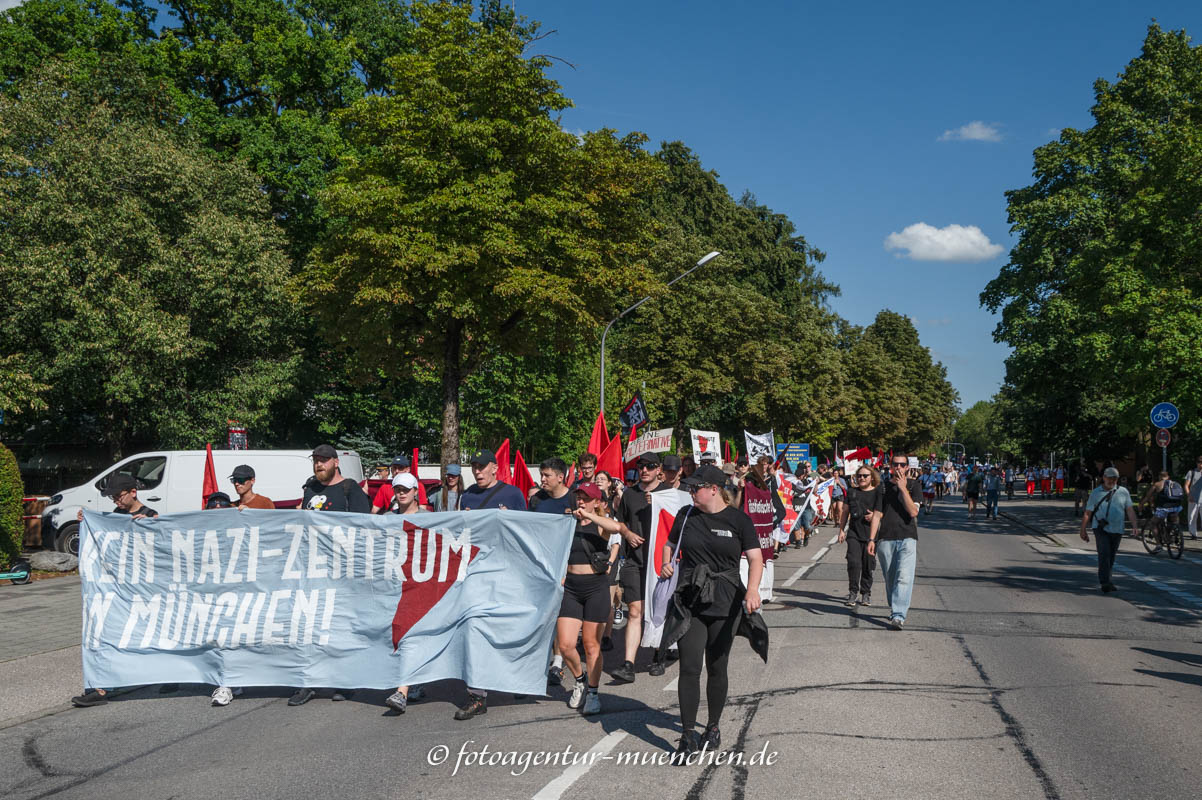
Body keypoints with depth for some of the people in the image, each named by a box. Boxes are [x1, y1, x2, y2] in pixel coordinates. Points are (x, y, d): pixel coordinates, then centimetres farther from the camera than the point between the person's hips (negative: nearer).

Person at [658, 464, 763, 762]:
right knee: (689, 668, -6)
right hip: (689, 602, 2)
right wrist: (666, 563, -1)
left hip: (725, 603, -1)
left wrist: (752, 590, -25)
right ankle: (688, 736, 2)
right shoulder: (686, 515, 6)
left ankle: (713, 727, 29)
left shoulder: (738, 520, -3)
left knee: (716, 668, 10)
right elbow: (670, 544, 21)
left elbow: (755, 559, -8)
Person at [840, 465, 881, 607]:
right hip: (853, 532, 2)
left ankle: (866, 593, 15)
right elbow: (845, 512, 16)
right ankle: (853, 592, 1)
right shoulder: (852, 492, 11)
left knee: (868, 565, 2)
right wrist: (841, 530, 12)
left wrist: (874, 516, -15)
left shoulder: (878, 493, 0)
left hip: (870, 533, -2)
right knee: (853, 562, -9)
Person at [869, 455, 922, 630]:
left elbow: (913, 512, -8)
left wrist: (903, 488, -12)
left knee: (904, 578, -15)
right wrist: (872, 538, 7)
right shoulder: (883, 486, 11)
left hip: (907, 538, -3)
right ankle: (894, 608, 27)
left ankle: (898, 617, -20)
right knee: (890, 579, 9)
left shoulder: (914, 485, 5)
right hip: (885, 539, 3)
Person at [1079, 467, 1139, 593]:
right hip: (1101, 529, -3)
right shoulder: (1096, 493, 4)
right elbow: (1087, 513, 5)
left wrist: (1135, 525, -10)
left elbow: (1130, 510, 4)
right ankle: (1105, 582, -17)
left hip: (1117, 530, 3)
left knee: (1111, 557, 9)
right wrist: (1083, 530, 3)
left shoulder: (1123, 492, 9)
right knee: (1104, 554, -15)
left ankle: (1106, 582, 23)